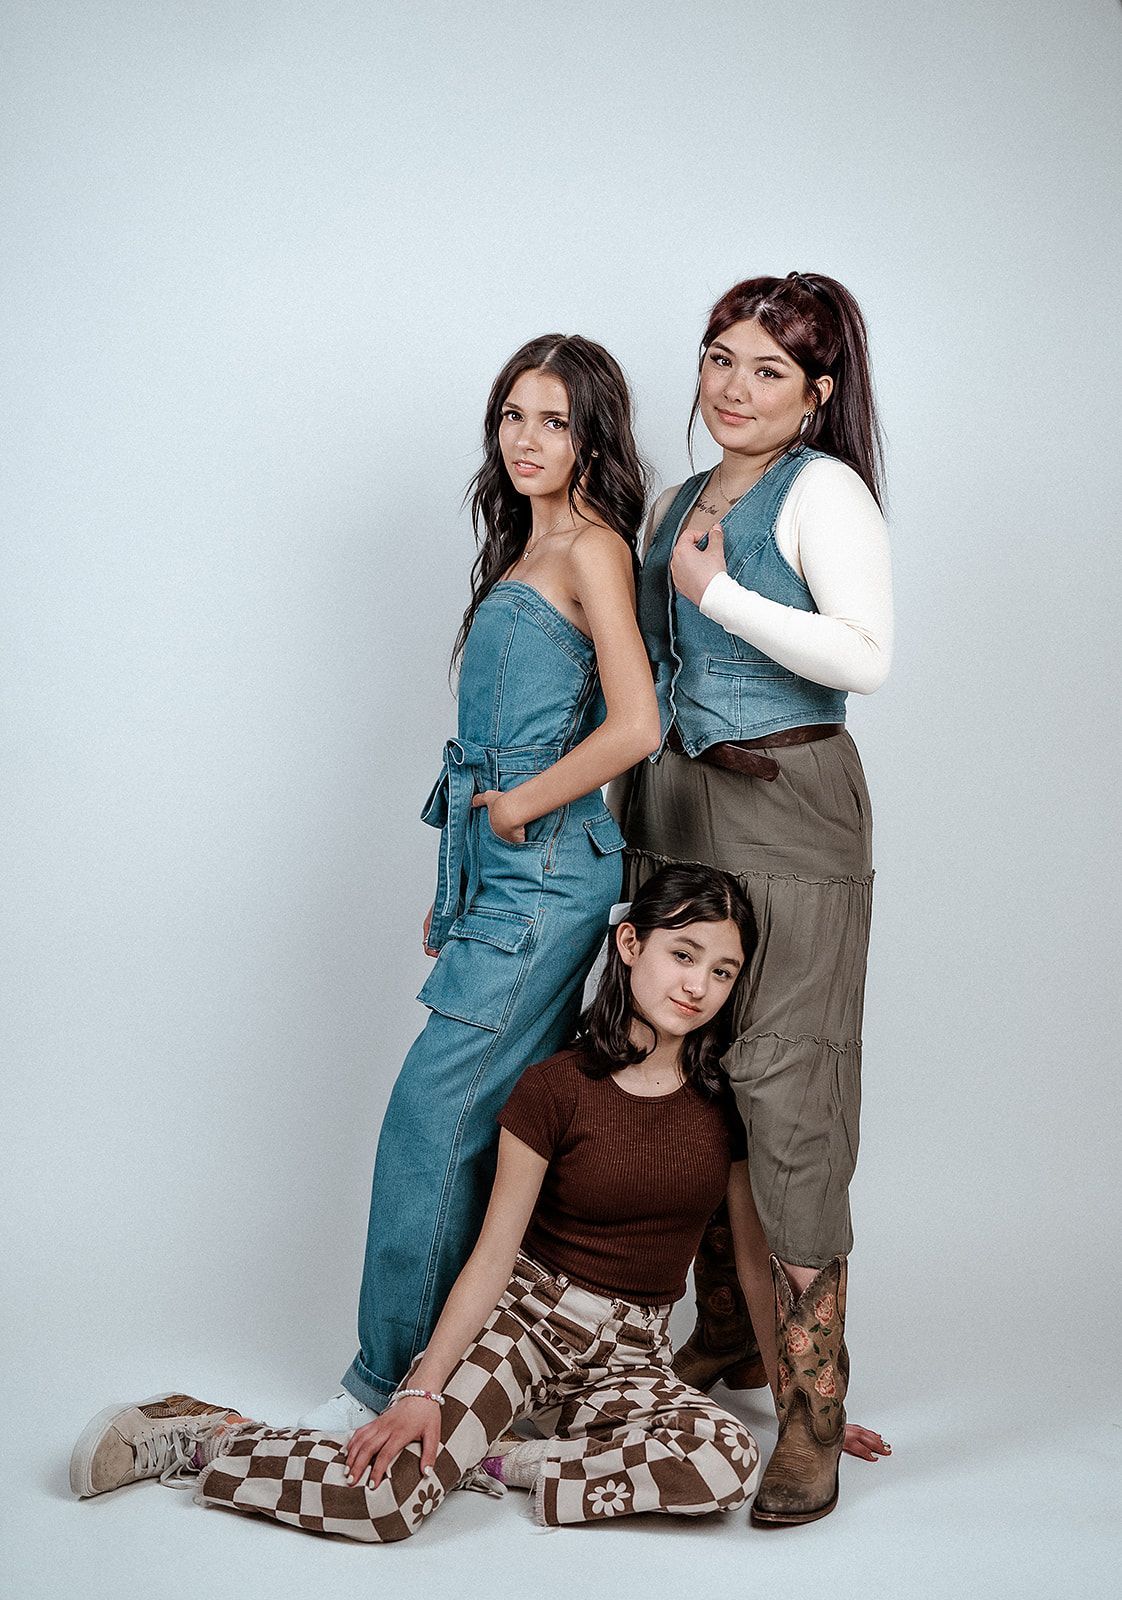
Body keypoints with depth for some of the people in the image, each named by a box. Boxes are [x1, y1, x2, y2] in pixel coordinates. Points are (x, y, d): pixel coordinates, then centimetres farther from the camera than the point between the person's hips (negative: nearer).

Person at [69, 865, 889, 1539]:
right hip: (527, 1314, -3)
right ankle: (203, 1434, -2)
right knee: (390, 1495, -28)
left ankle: (502, 1459, -14)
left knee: (730, 1461, -31)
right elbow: (494, 1254, -9)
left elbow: (756, 1265, 8)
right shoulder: (554, 1090, -9)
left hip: (632, 1353, 3)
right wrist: (422, 1393, -18)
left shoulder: (728, 1103, 0)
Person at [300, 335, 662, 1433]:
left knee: (435, 1116, -7)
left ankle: (393, 1379, 2)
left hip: (547, 867, -9)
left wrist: (512, 809, -10)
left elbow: (634, 726, -20)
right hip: (502, 867, 9)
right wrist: (459, 883, 19)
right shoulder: (528, 547, 18)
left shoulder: (591, 547, -9)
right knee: (505, 1117, 10)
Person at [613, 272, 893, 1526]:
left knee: (784, 1089, -10)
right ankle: (721, 1338, 26)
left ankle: (812, 1408, -5)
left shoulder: (822, 489, -5)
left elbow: (864, 657, -18)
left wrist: (717, 590, -13)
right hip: (674, 808, 8)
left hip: (787, 811, -8)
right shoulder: (676, 504, 18)